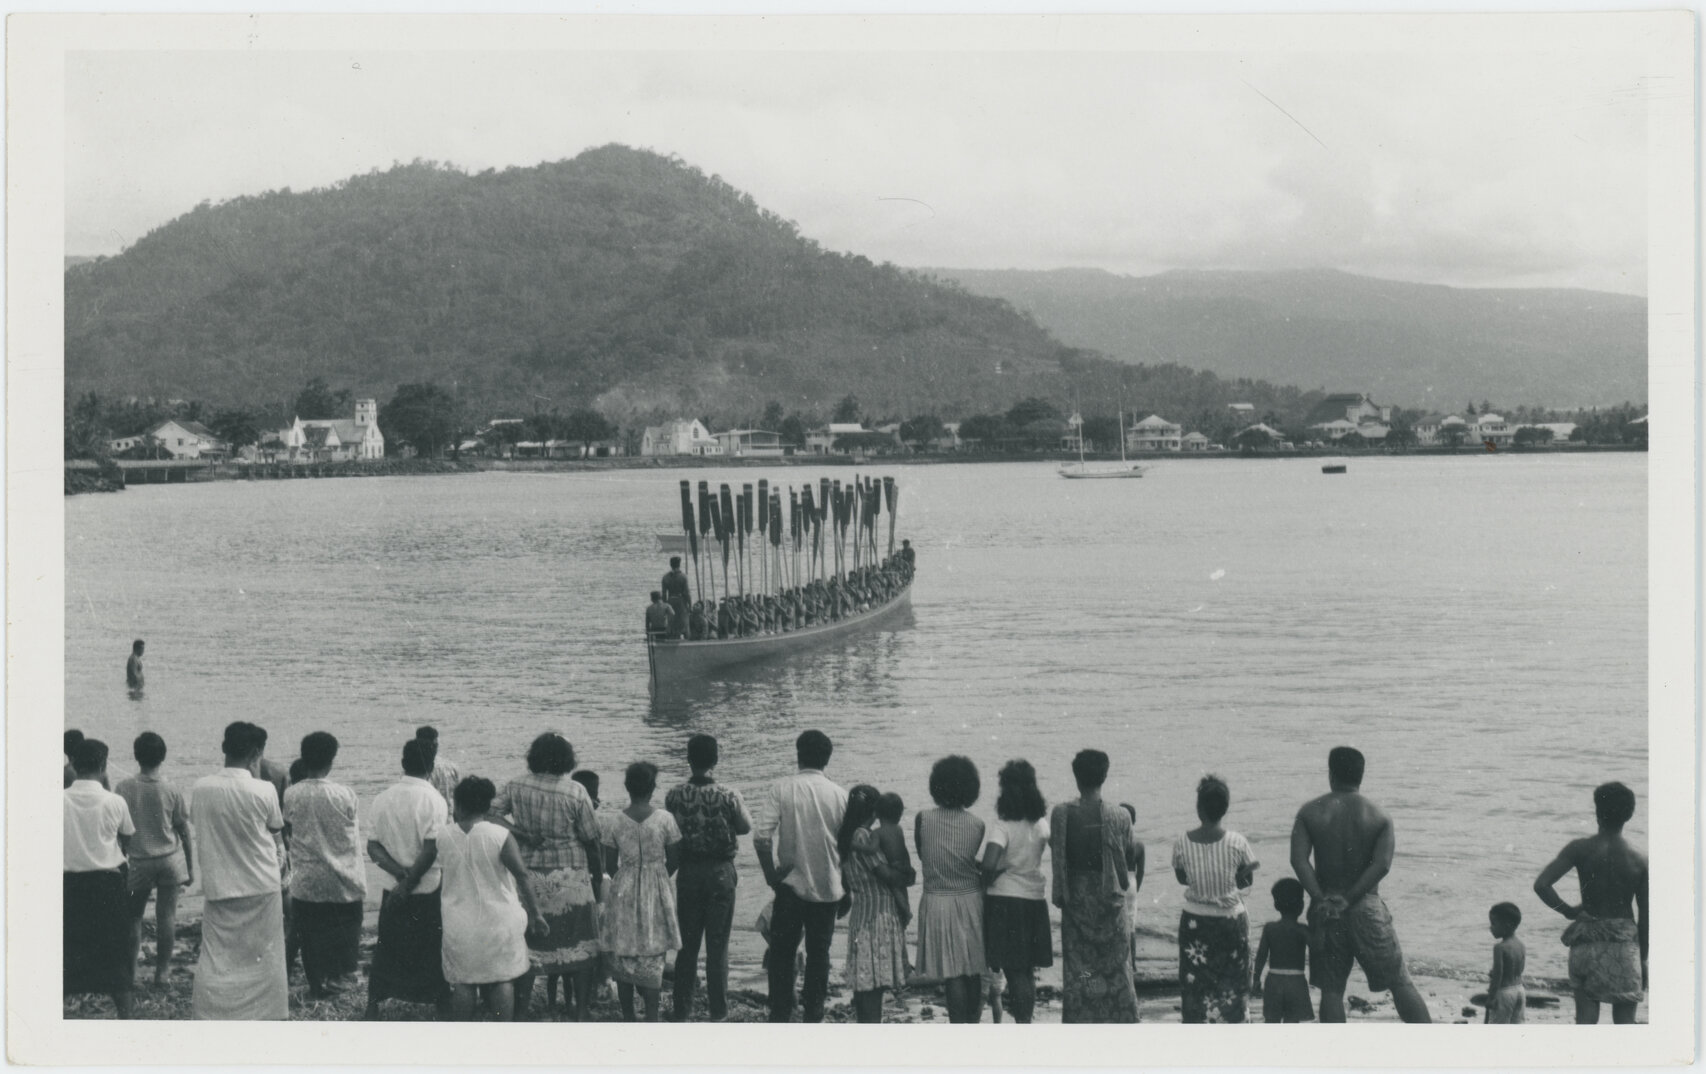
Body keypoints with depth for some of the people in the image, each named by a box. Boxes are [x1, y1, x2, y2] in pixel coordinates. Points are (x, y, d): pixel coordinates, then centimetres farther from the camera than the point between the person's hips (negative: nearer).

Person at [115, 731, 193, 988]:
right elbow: (184, 831, -1)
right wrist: (190, 867, 10)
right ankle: (162, 971, 12)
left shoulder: (123, 789, -9)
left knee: (133, 916, 12)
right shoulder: (172, 791, -8)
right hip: (169, 859, 0)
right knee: (166, 915, 7)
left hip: (138, 861, 0)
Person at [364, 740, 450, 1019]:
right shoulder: (432, 799, -13)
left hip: (391, 889, 4)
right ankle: (444, 1008, 14)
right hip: (427, 890, -4)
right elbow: (431, 850, -18)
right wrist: (409, 883, -12)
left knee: (386, 950, 14)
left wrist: (399, 871, -10)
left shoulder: (382, 799, 0)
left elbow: (373, 846, -3)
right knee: (435, 951, 8)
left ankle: (372, 1011, 15)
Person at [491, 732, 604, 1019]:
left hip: (527, 877, 2)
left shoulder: (516, 788, -2)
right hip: (570, 881, -2)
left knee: (527, 945, 8)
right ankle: (584, 1009, 12)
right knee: (580, 947, 8)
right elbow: (591, 841, -5)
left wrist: (522, 835, -4)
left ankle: (521, 1012, 11)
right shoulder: (575, 792, -9)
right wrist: (598, 877, 6)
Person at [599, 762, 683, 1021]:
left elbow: (610, 864, 0)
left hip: (623, 892, 1)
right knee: (653, 957, 5)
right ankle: (651, 1019, 5)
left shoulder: (616, 822, -6)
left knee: (622, 954, 11)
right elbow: (674, 859, -4)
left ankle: (627, 1018, 16)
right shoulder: (665, 818, -9)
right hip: (656, 893, -1)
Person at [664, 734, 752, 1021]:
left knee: (687, 943, 12)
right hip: (721, 871, -2)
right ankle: (718, 1010, 12)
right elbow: (746, 827, -2)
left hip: (688, 872, 2)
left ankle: (682, 1009, 16)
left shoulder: (674, 796, -10)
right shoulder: (728, 795, -15)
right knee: (718, 944, 8)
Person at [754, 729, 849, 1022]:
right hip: (828, 888, 2)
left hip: (792, 885, -2)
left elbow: (762, 837, -17)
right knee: (819, 953, 12)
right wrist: (846, 891, 13)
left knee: (782, 953, 9)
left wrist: (770, 874, -3)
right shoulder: (839, 795, -1)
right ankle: (813, 1015, 15)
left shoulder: (782, 789, -8)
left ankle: (779, 1016, 7)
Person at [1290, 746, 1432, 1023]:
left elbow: (1299, 860, -12)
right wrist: (1349, 899, -14)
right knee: (1400, 983, 6)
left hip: (1325, 911, 1)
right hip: (1366, 907, 0)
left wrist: (1321, 898, -14)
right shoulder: (1379, 818, -2)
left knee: (1331, 990, 7)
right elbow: (1382, 864, -14)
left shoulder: (1310, 813, -1)